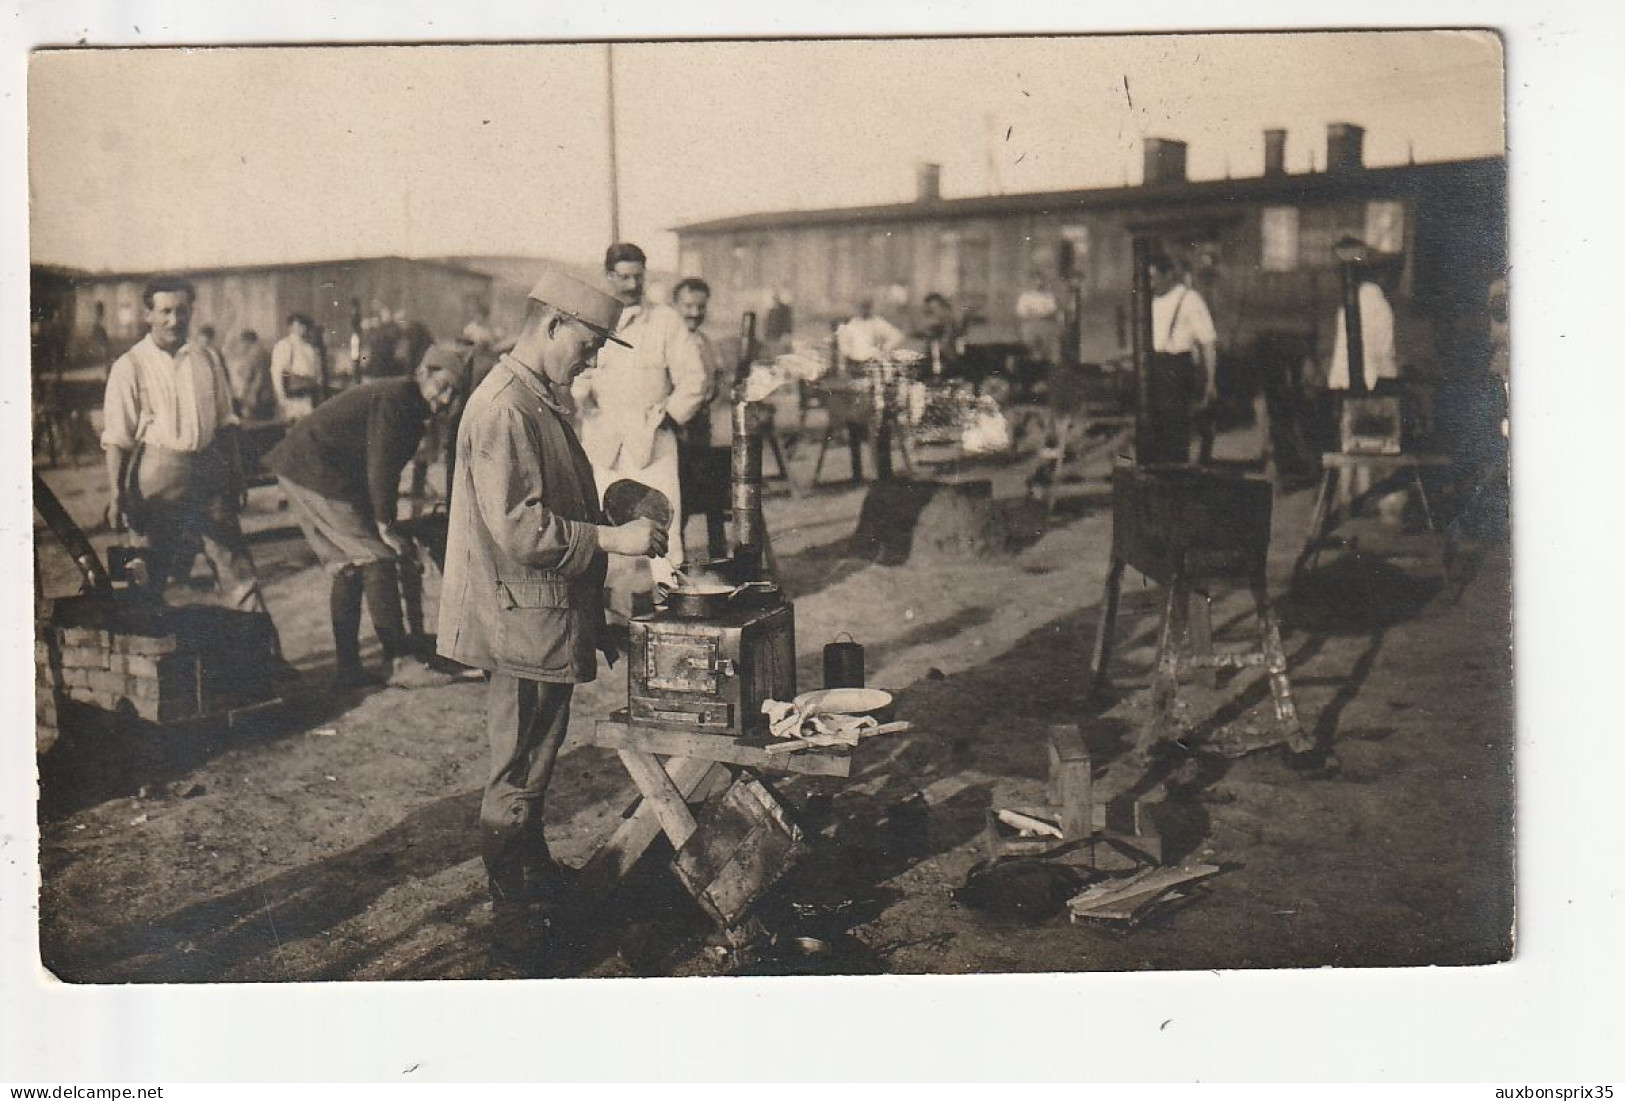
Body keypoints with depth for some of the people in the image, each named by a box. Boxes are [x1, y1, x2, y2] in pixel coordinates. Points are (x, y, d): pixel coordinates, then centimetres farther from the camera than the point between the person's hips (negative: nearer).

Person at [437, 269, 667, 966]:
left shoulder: (541, 402, 14)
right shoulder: (502, 409, -20)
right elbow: (520, 530, -27)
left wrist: (608, 511, 13)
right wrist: (611, 538, -23)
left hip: (547, 617, 10)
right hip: (522, 620, -10)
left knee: (534, 765, 23)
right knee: (518, 776, -1)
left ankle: (539, 881, 38)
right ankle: (515, 927, 9)